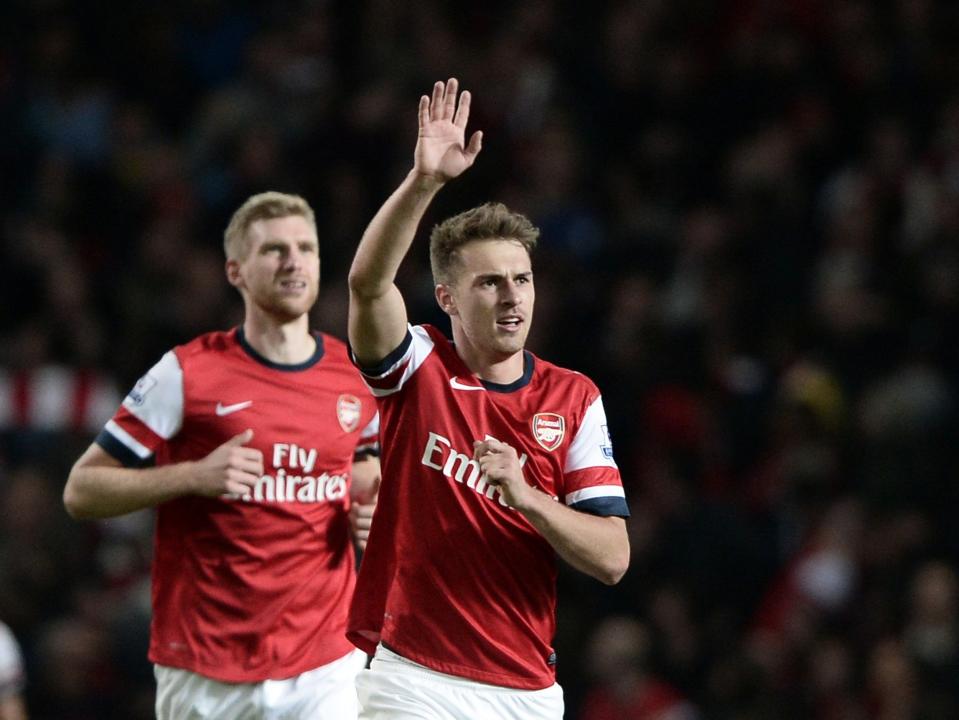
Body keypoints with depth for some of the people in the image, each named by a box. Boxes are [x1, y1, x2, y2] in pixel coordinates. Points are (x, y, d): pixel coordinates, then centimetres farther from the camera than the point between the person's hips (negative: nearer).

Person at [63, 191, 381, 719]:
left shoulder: (359, 378, 6)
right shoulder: (186, 374, -5)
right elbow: (81, 491, -4)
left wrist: (371, 511, 4)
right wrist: (195, 477, -17)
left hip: (324, 670, 2)